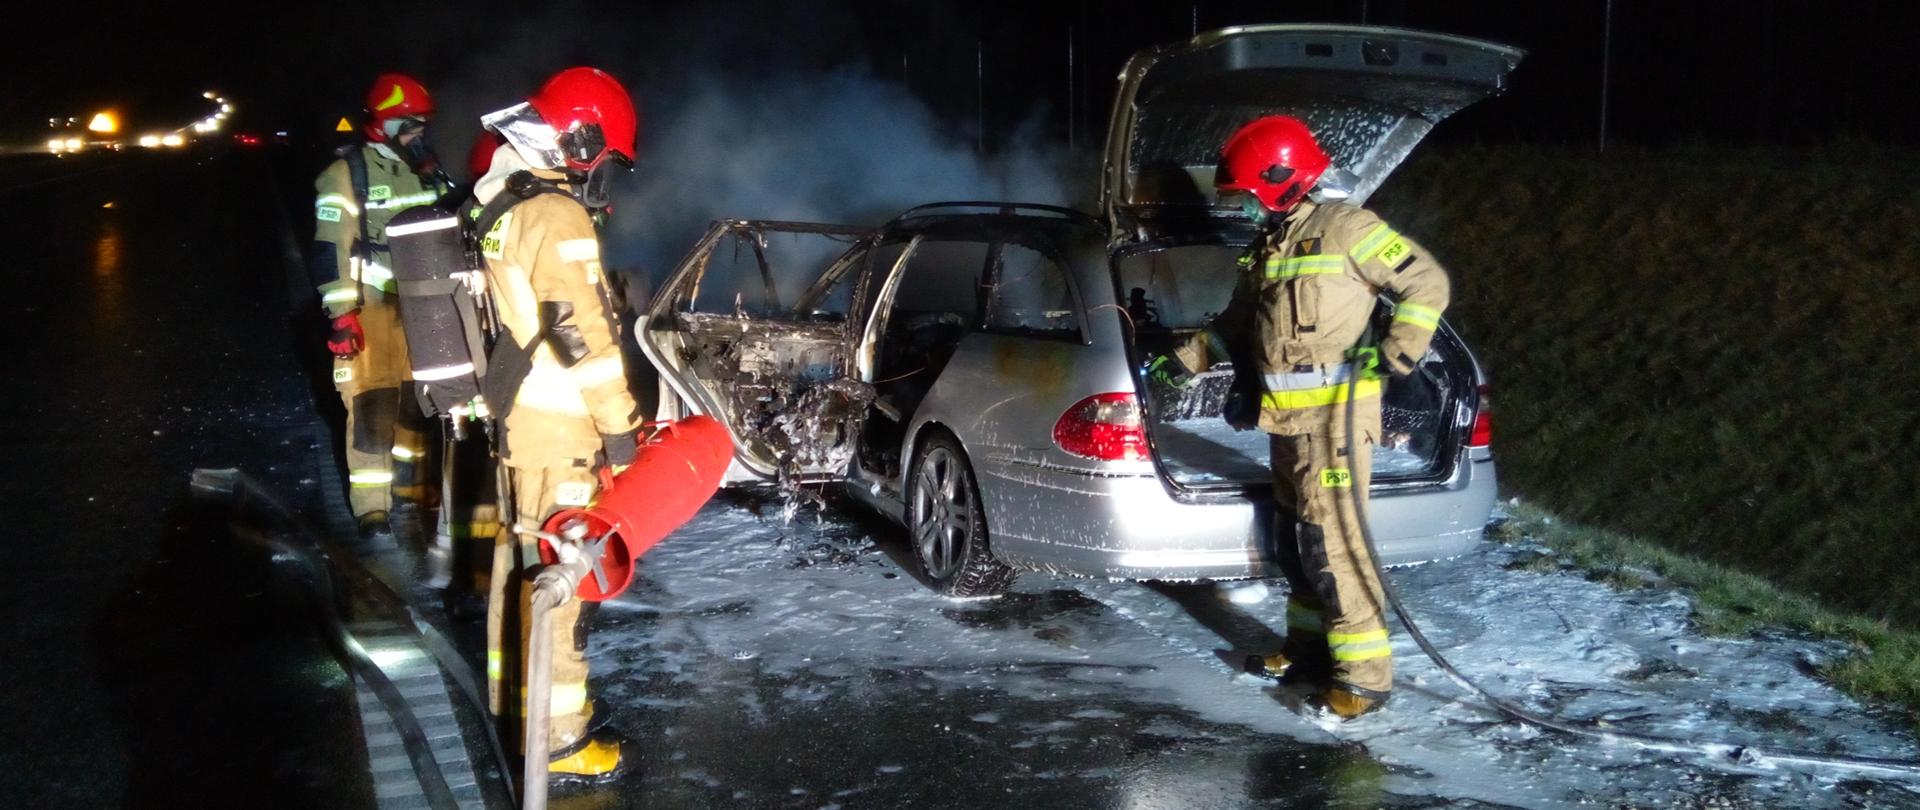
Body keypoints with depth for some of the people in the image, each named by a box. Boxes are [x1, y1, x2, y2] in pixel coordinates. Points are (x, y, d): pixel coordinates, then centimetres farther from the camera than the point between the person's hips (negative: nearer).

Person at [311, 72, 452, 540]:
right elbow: (330, 249, -13)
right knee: (372, 404, -9)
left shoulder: (426, 170, 11)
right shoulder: (347, 174, -9)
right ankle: (371, 504, -2)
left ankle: (409, 484, 28)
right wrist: (340, 315, -17)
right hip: (371, 306, -6)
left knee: (418, 398, 12)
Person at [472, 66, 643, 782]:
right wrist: (620, 426, -17)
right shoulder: (558, 218, -19)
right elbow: (582, 334, -24)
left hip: (518, 415, 10)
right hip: (557, 427, -10)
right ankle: (556, 739, 2)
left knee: (519, 554, 21)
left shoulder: (505, 208, 12)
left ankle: (513, 688, 38)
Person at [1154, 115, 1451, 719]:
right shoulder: (1271, 243, 17)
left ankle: (1364, 674, -4)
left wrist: (1396, 353, -16)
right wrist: (1185, 361, 19)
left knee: (1333, 542, -10)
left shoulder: (1347, 228, -11)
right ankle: (1310, 648, 27)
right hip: (1289, 418, 9)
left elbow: (1427, 282, -10)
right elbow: (1238, 324, 25)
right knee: (1294, 540, 15)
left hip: (1336, 415, -9)